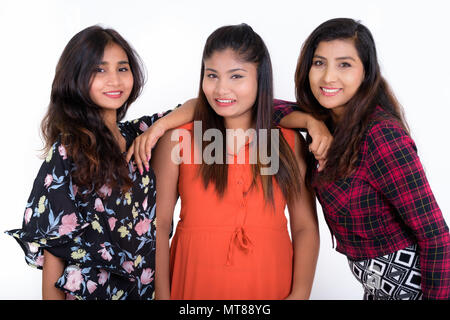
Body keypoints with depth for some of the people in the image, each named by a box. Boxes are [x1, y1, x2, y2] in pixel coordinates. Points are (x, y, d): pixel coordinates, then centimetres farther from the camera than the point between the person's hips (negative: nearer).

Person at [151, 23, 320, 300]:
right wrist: (162, 295, -11)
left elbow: (306, 227, 0)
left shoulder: (290, 142, 1)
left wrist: (300, 293, -10)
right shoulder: (177, 138, -5)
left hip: (271, 287, 2)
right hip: (194, 286, -1)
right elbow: (159, 225, -6)